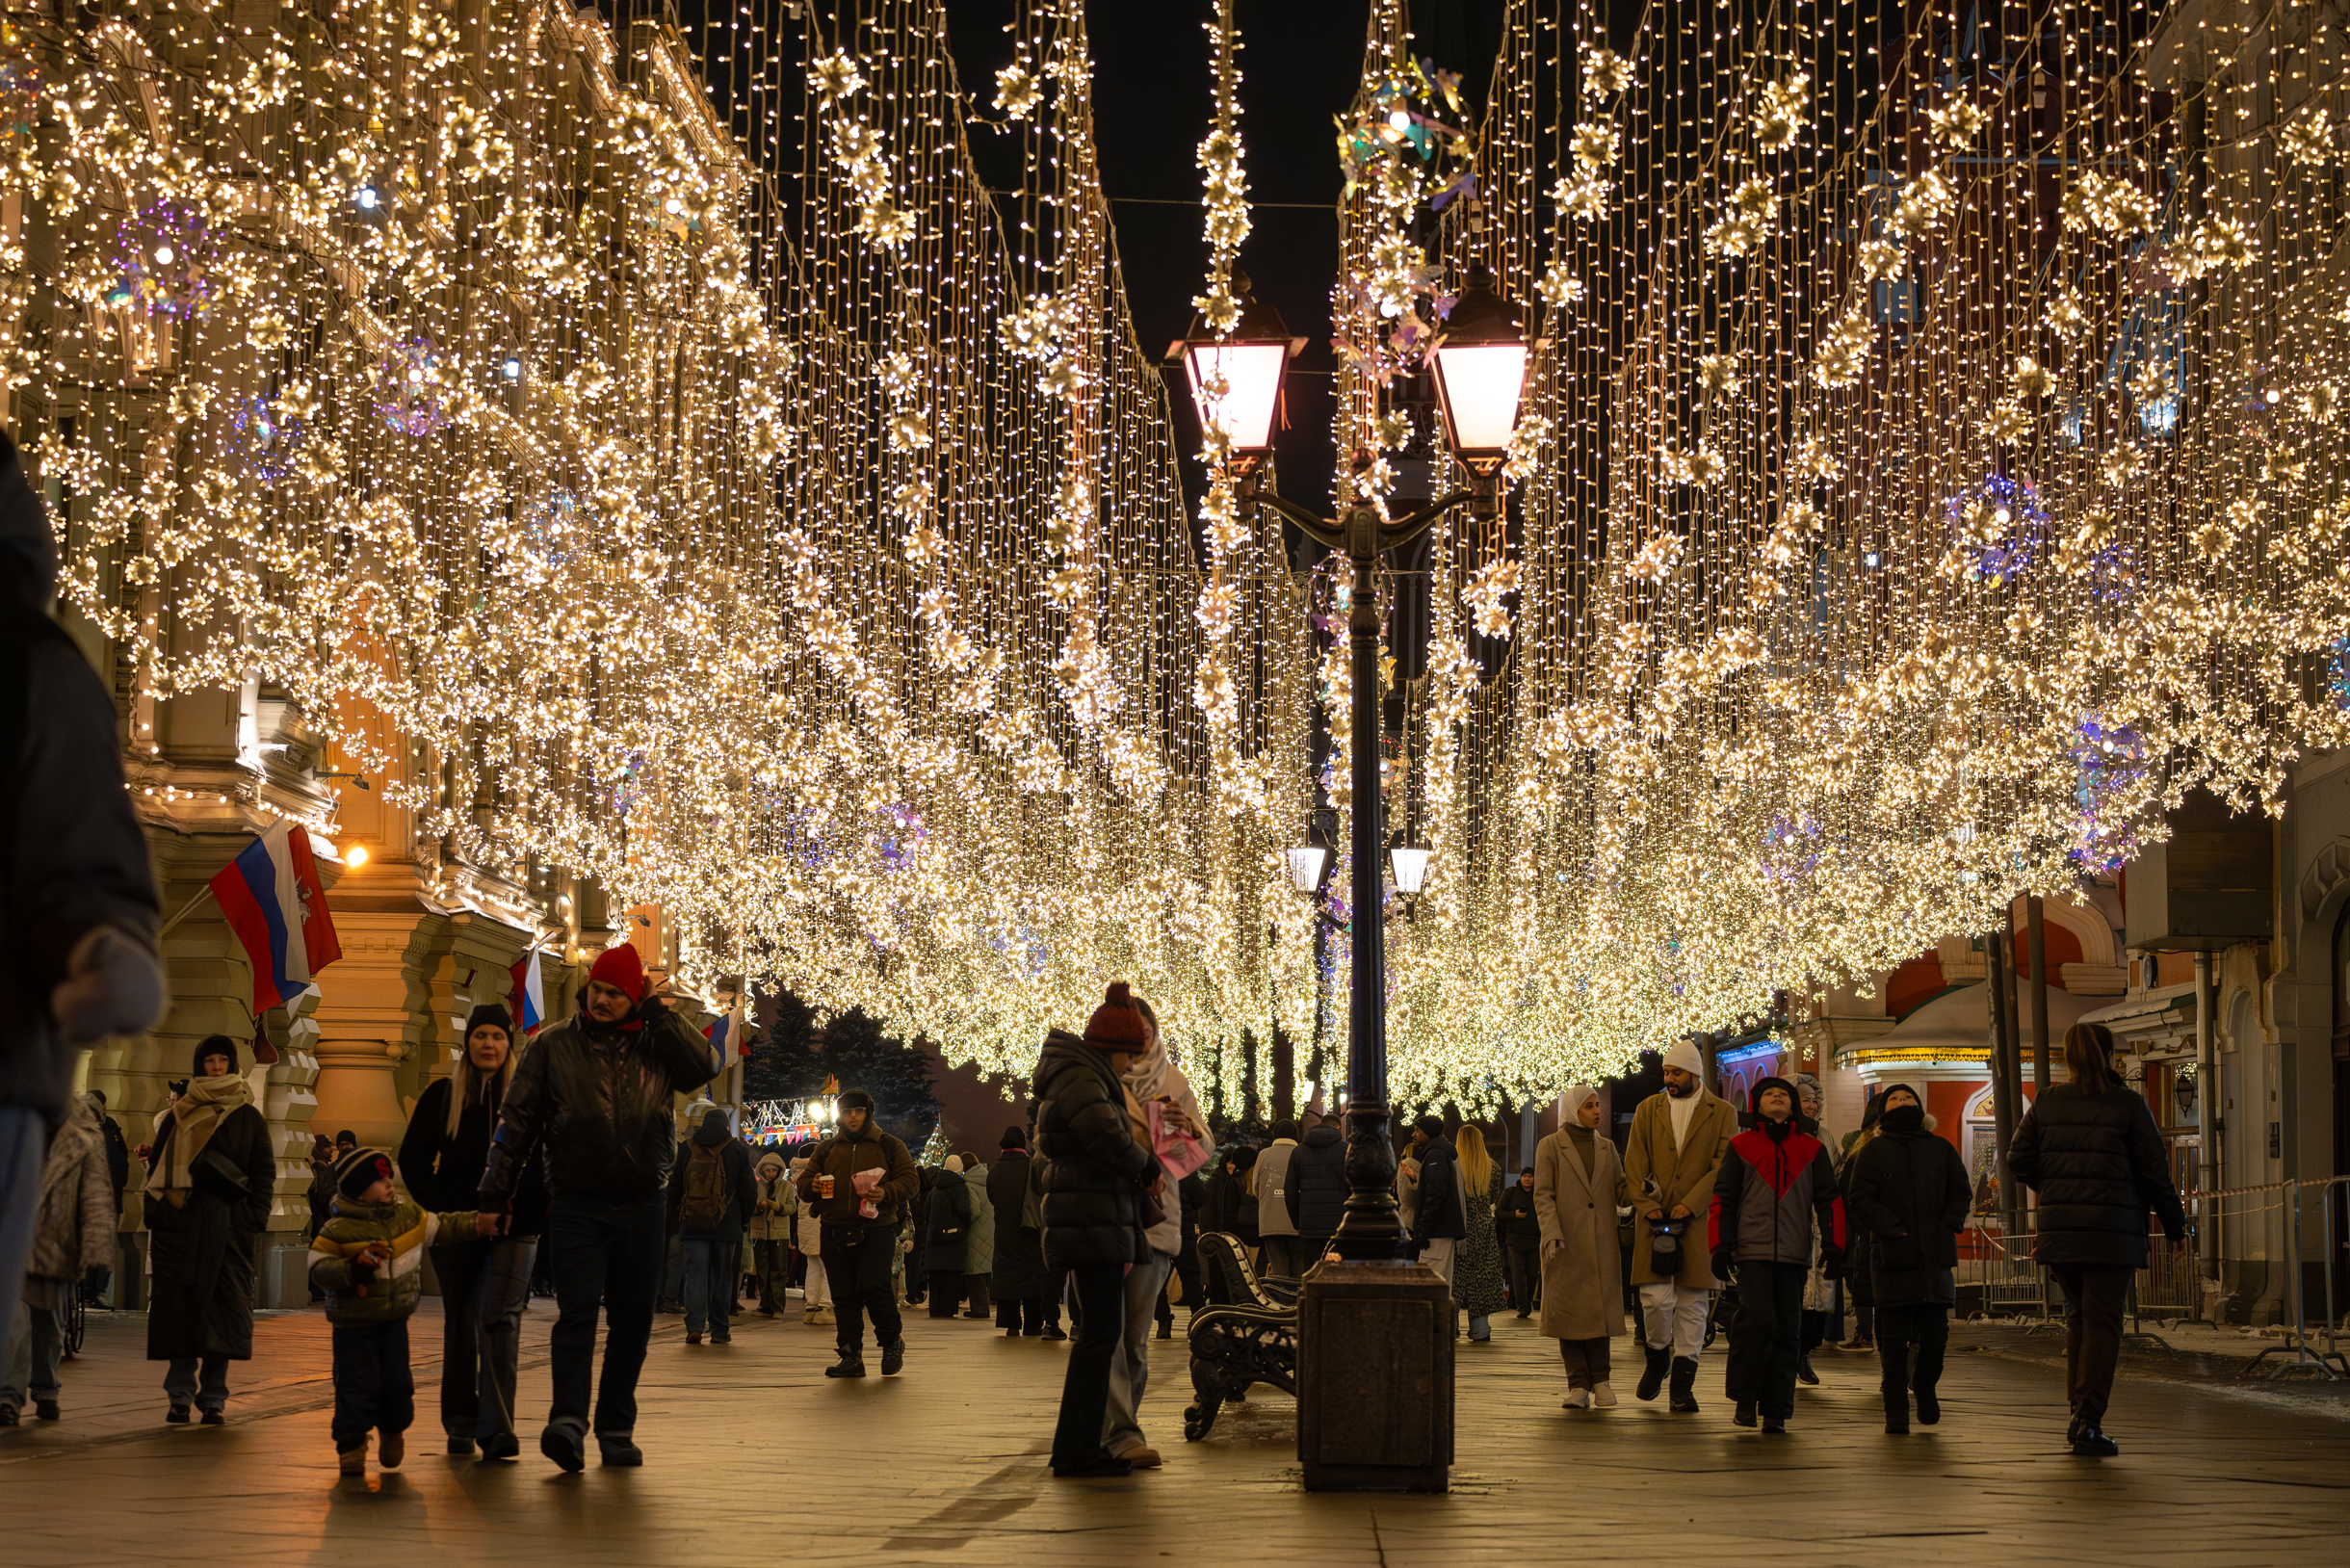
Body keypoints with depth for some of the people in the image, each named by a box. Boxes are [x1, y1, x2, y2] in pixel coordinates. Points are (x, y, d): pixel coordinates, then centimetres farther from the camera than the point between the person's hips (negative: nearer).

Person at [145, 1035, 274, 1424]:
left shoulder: (248, 1117, 10)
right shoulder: (179, 1115, 12)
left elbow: (264, 1171, 8)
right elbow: (158, 1167, 12)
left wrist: (254, 1216, -4)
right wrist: (157, 1212, 0)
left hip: (228, 1226, -1)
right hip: (180, 1223, 1)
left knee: (223, 1305, -3)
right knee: (179, 1305, -4)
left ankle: (213, 1398, 2)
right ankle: (180, 1396, 0)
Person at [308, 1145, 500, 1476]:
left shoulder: (408, 1215, 4)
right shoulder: (338, 1231, -13)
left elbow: (440, 1226, 17)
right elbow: (319, 1270, -15)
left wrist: (480, 1223, 13)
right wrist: (353, 1269, -29)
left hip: (395, 1321, 5)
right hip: (353, 1324, -5)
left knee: (398, 1384, 8)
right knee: (357, 1386, -6)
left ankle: (392, 1435, 31)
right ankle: (351, 1447, 4)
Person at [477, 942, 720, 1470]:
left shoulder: (655, 1043, 9)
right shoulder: (555, 1044, 5)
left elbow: (704, 1068, -9)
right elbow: (517, 1119, 5)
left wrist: (661, 1014, -7)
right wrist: (496, 1193, 1)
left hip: (643, 1203, 2)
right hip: (577, 1202, -2)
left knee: (632, 1319, 6)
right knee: (578, 1309, -16)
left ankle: (617, 1428, 14)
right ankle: (567, 1421, -26)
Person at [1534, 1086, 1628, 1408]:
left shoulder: (1606, 1147, 14)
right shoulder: (1550, 1147, 2)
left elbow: (1620, 1192, 9)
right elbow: (1543, 1196, -4)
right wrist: (1551, 1234, -16)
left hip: (1601, 1245, 3)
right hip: (1565, 1245, -3)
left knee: (1599, 1310, -1)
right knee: (1569, 1312, -2)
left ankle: (1600, 1380, 9)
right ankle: (1578, 1385, 2)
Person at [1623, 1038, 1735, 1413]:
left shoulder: (1722, 1113, 5)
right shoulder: (1648, 1110, 12)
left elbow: (1723, 1167, -3)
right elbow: (1634, 1165, 8)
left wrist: (1691, 1204, -12)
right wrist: (1647, 1205, -6)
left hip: (1699, 1220, -1)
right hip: (1656, 1220, 1)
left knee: (1693, 1304, -1)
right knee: (1656, 1298, -8)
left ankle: (1682, 1385, 5)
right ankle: (1657, 1357, 20)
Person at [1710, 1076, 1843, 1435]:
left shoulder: (1812, 1149, 13)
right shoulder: (1741, 1146, 8)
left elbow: (1829, 1200, 13)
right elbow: (1723, 1199, 8)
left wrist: (1833, 1245, 3)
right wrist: (1720, 1246, 0)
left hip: (1794, 1254, 2)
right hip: (1753, 1250, -2)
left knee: (1787, 1330, 3)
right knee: (1756, 1319, -17)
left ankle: (1776, 1411, 9)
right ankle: (1745, 1400, -2)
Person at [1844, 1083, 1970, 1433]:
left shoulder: (1941, 1149, 17)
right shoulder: (1875, 1151, 9)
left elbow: (1961, 1192, 14)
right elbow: (1860, 1199, 0)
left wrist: (1947, 1227, -4)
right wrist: (1892, 1229, -13)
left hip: (1936, 1254, 2)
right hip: (1894, 1255, -2)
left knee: (1935, 1331, 0)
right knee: (1894, 1335, -4)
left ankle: (1925, 1386, 26)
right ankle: (1896, 1411, 0)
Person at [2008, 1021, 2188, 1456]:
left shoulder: (2046, 1102, 5)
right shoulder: (2129, 1105, -4)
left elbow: (2019, 1162, 5)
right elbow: (2155, 1172, -2)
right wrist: (2176, 1226, 10)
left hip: (2060, 1227, 3)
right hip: (2113, 1231, -3)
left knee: (2079, 1315, 18)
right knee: (2102, 1322, -1)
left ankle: (2079, 1412, 15)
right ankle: (2089, 1422, -7)